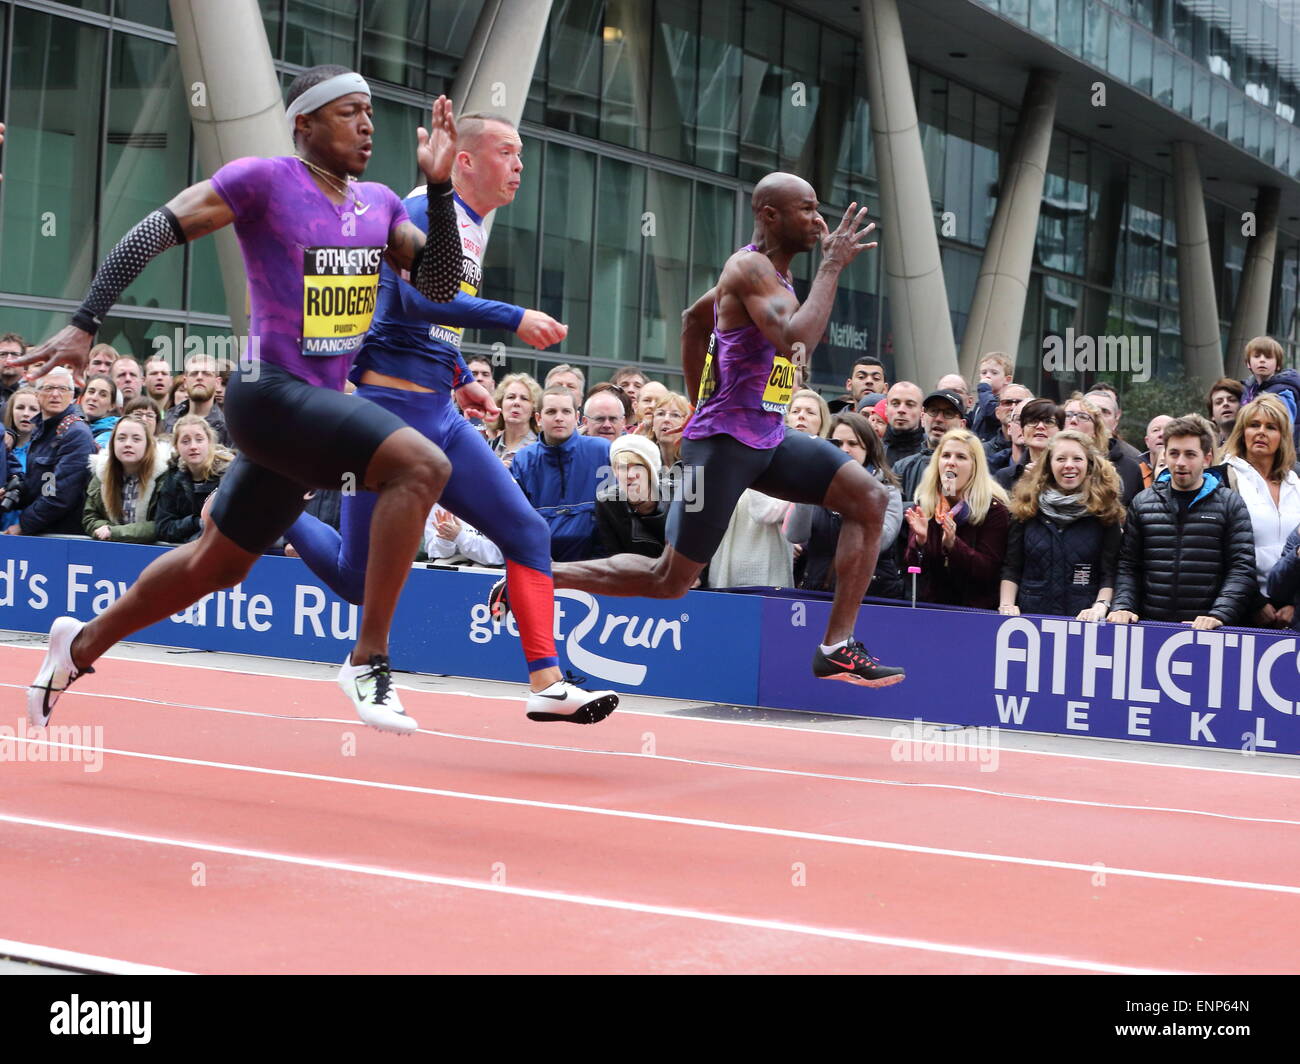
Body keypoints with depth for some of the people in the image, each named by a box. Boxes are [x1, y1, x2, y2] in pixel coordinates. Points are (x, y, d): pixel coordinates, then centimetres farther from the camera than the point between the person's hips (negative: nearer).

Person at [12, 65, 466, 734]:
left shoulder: (379, 204, 11)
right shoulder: (263, 180, -9)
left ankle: (81, 643, 41)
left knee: (217, 563, 20)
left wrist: (438, 184, -6)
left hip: (318, 404, 8)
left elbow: (440, 284, 5)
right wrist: (84, 325, -14)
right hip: (270, 394, -8)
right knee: (422, 465, -27)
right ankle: (368, 660, -22)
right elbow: (154, 232, -8)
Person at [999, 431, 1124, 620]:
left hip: (1084, 619, -1)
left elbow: (1110, 573, -1)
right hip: (1030, 617, 1)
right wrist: (1006, 605, -4)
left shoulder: (1105, 512, 3)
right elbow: (1011, 568, 9)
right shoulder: (1028, 507, 7)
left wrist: (1101, 606, -15)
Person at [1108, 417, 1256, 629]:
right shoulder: (1142, 502, 15)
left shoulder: (1230, 504, 7)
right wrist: (1122, 607, -2)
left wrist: (1219, 615, -13)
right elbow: (1128, 566, 15)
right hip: (1151, 625, 2)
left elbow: (1242, 570, 0)